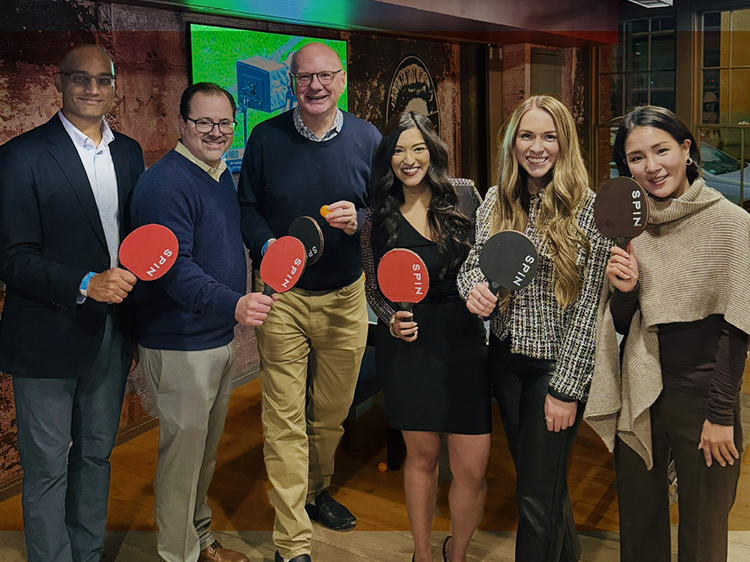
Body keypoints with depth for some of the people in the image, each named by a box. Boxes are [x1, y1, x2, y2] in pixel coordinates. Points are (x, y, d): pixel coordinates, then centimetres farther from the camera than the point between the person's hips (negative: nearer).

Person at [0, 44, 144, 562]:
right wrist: (84, 284, -26)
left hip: (112, 334, 6)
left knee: (96, 455, 19)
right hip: (48, 339, -5)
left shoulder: (129, 152, 8)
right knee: (48, 467, 6)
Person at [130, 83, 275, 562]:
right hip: (181, 345, -9)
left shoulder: (223, 175, 10)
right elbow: (174, 269, -29)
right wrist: (233, 304, -41)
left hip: (222, 337, 9)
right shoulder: (165, 183, -19)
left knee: (207, 448, 21)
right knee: (183, 450, 4)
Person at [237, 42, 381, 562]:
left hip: (346, 296, 2)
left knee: (332, 411, 15)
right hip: (282, 295, -2)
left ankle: (316, 491, 42)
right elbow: (247, 206, 6)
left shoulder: (367, 139, 3)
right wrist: (267, 247, -13)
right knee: (285, 420, -3)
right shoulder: (265, 138, 1)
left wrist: (361, 221, -16)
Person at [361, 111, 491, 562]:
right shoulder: (378, 219, 1)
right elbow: (374, 289, 10)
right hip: (408, 347, 0)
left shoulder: (465, 195, 1)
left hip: (464, 342, 0)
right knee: (423, 457, 13)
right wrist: (392, 320, -8)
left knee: (472, 469, 0)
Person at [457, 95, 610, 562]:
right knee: (530, 469, 21)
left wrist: (566, 387, -14)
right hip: (506, 357, 6)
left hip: (557, 363, -5)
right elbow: (474, 263, 11)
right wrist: (475, 286, -15)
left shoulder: (588, 209, -12)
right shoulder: (496, 200, 3)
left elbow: (588, 307, -13)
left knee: (537, 492, 3)